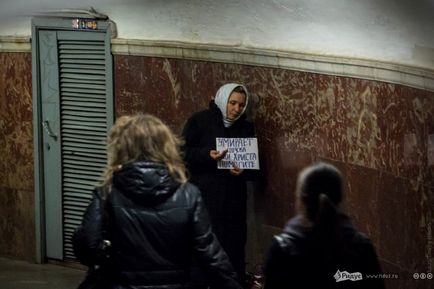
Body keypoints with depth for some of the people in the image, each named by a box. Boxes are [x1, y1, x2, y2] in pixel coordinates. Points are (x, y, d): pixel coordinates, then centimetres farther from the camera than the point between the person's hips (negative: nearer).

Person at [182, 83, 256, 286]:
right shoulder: (200, 121, -1)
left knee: (234, 247, 3)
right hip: (204, 197, -3)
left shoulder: (246, 128, 11)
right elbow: (182, 153, -4)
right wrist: (207, 155, -20)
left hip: (234, 199, 4)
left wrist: (243, 172, -10)